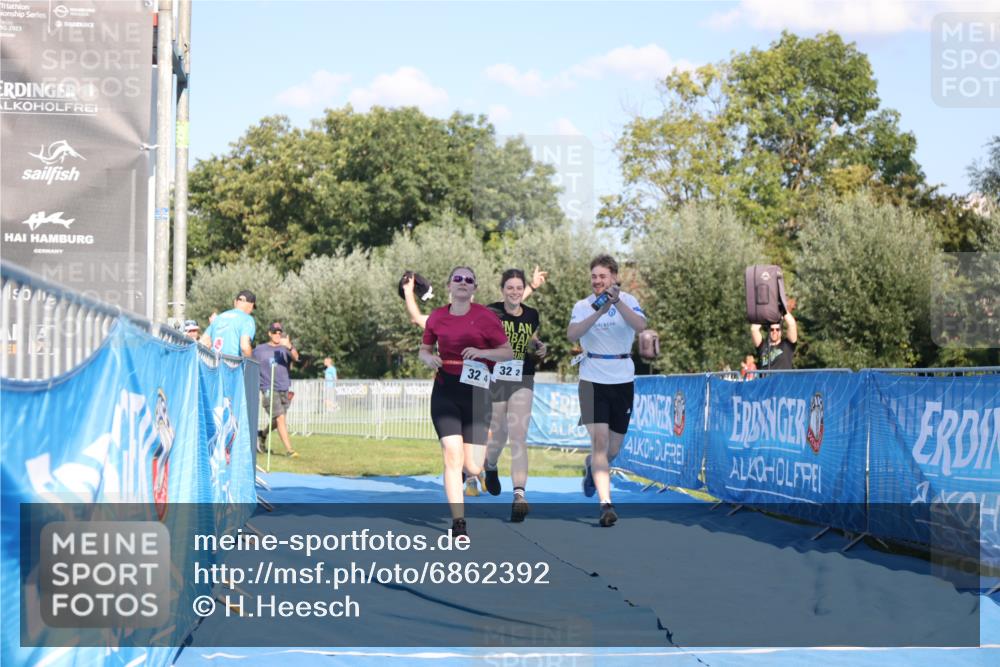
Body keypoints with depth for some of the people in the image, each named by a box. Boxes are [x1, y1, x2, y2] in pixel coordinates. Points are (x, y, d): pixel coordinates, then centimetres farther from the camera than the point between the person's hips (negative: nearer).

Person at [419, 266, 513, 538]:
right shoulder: (437, 317, 6)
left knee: (473, 468, -2)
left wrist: (481, 352, -19)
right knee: (453, 457, -13)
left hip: (476, 393, -1)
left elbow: (508, 353, -2)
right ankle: (458, 522, -7)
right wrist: (428, 357, -5)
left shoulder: (485, 316, -3)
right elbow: (424, 350, 19)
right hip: (445, 391, 1)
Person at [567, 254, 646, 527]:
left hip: (623, 381, 2)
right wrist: (599, 313, -31)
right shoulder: (583, 306, -2)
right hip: (593, 380, -2)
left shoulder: (628, 301, -2)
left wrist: (617, 302, -34)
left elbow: (641, 325, -22)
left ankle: (591, 466, 46)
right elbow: (572, 334, -20)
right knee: (599, 441, -17)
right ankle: (606, 504, -19)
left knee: (613, 449, 11)